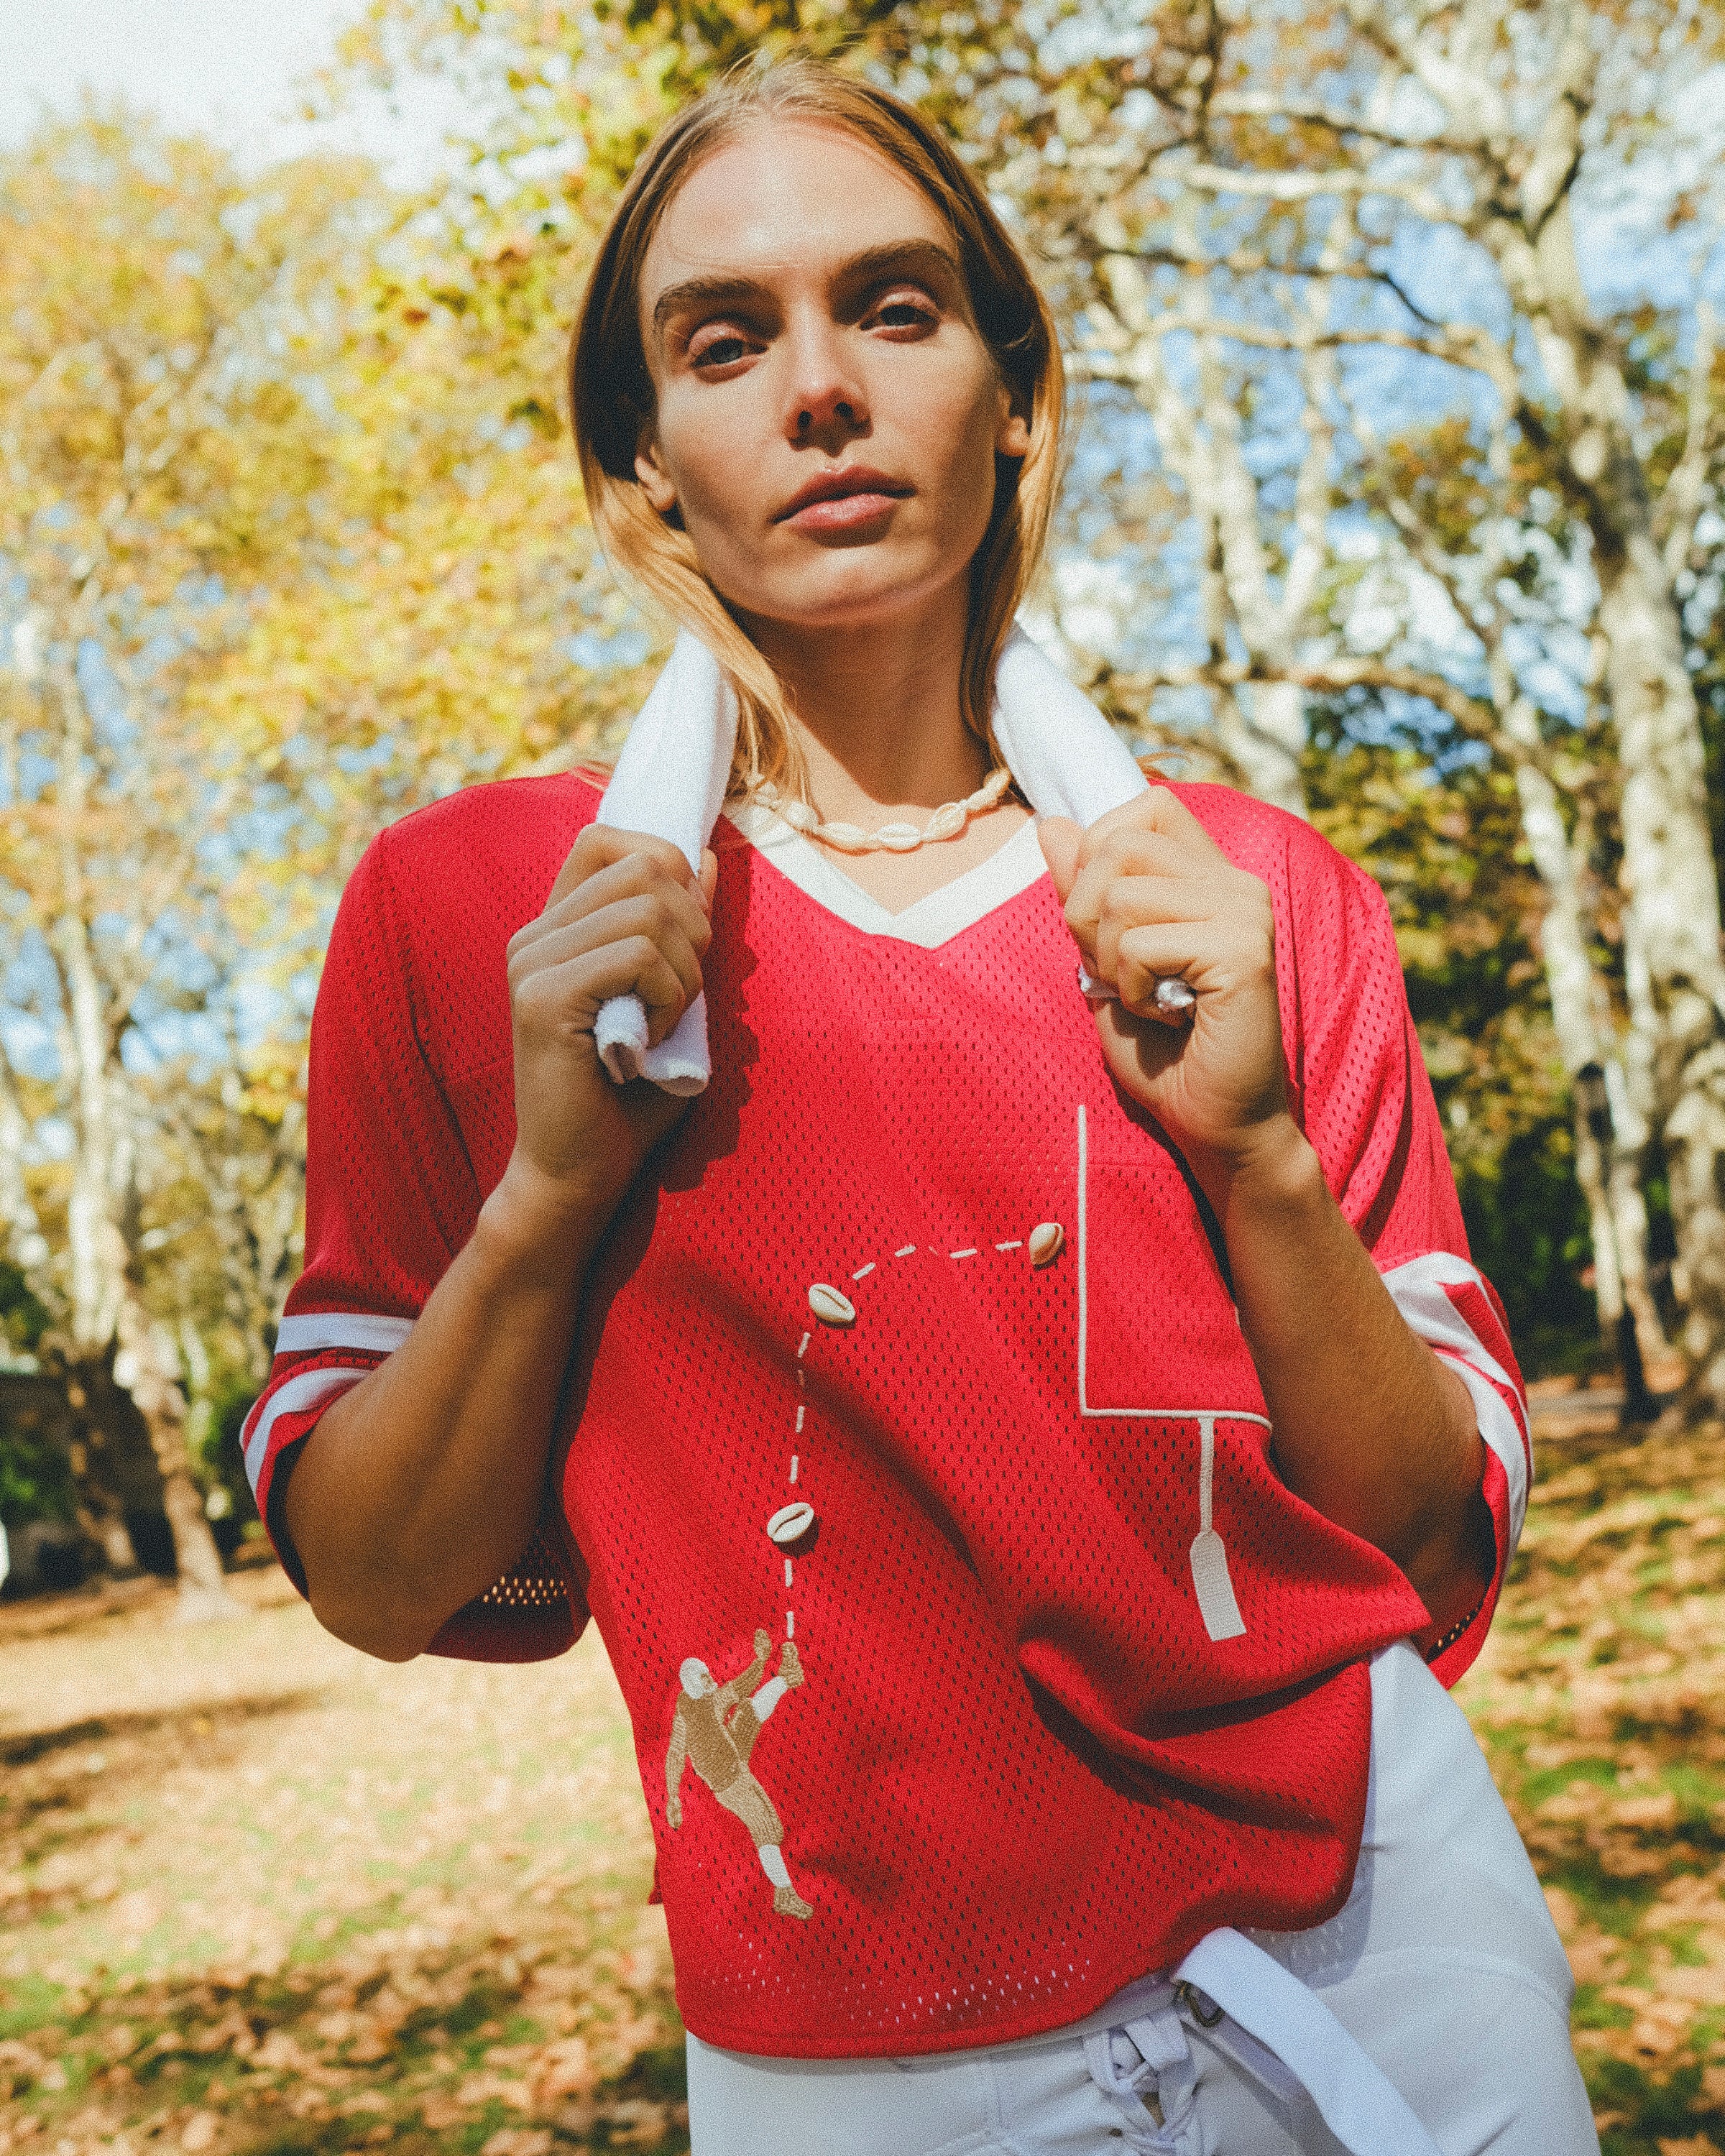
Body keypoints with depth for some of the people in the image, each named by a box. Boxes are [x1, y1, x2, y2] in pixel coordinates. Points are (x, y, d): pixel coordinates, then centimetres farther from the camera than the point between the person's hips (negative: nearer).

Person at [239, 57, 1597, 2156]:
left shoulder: (1257, 898, -2)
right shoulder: (475, 908, -5)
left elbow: (1441, 1546, -2)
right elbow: (378, 1587, -3)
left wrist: (1254, 1149, -17)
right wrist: (544, 1189, -19)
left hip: (1370, 1953, 2)